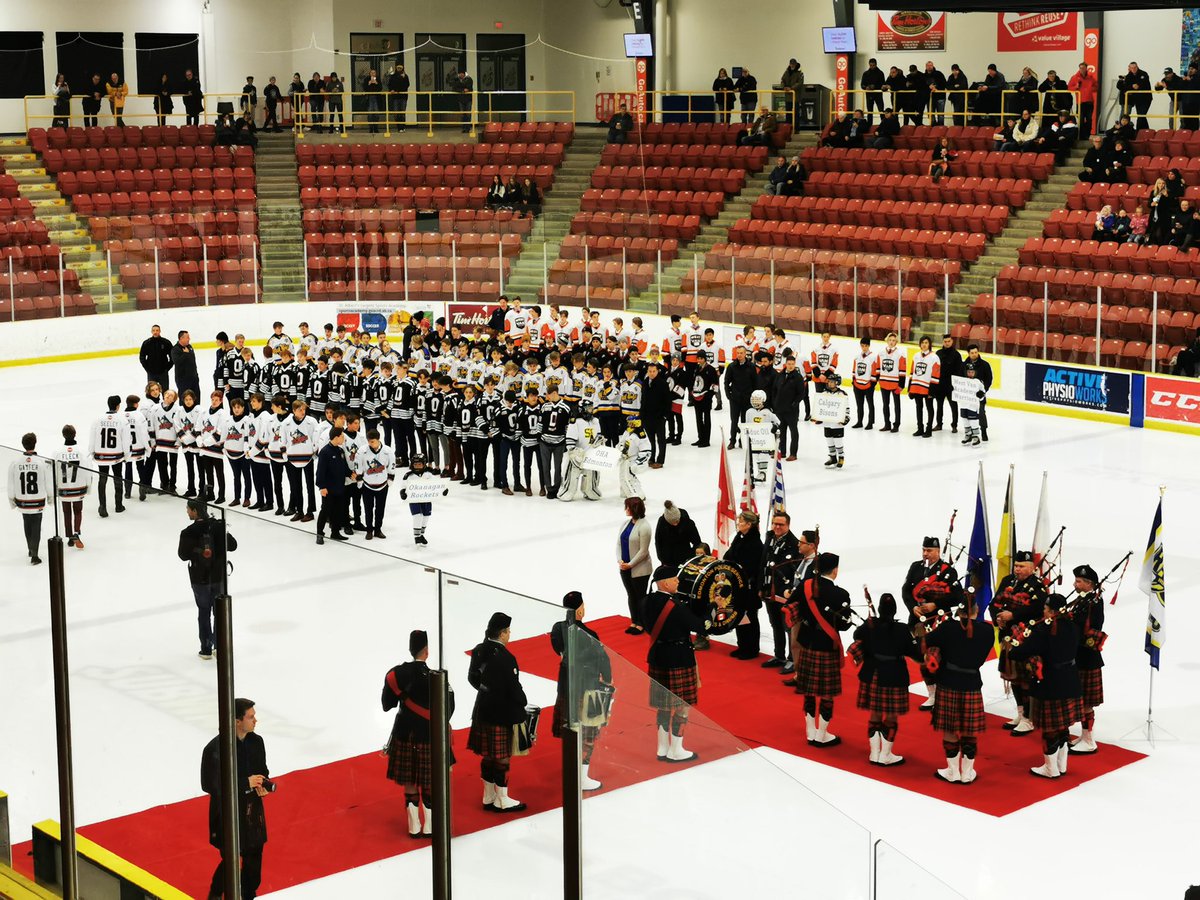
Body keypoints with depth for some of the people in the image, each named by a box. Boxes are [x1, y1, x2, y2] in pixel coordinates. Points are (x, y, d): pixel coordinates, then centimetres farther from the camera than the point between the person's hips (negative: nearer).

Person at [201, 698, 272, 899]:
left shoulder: (256, 741, -1)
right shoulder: (216, 748, -21)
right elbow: (209, 785, -19)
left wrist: (262, 785, -10)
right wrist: (246, 783, -22)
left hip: (252, 809, 6)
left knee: (254, 856, 15)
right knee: (231, 860, 1)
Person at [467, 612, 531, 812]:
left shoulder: (478, 651, 1)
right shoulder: (505, 658, -24)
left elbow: (473, 677, 13)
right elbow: (514, 688, -19)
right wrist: (522, 704, 0)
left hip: (482, 711, 8)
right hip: (501, 714, -8)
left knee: (487, 756, 17)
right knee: (502, 757, 4)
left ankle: (489, 797, 28)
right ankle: (501, 801, 13)